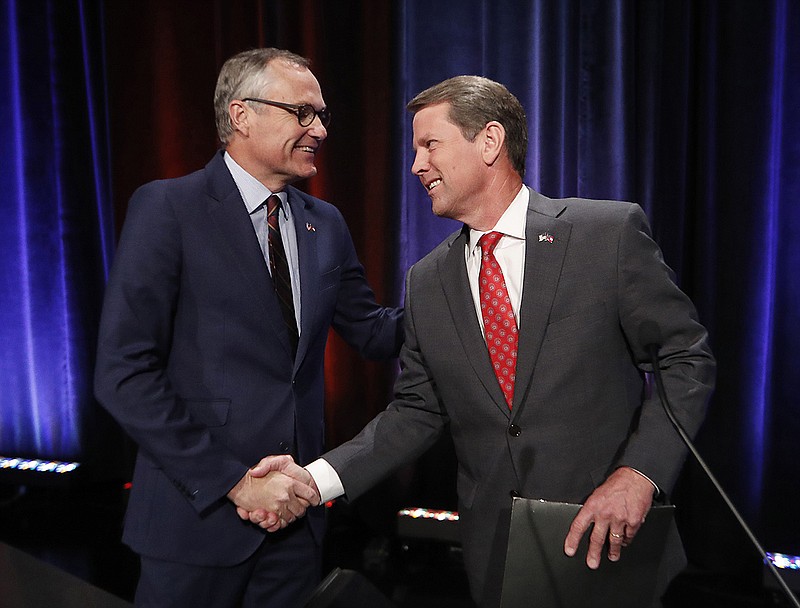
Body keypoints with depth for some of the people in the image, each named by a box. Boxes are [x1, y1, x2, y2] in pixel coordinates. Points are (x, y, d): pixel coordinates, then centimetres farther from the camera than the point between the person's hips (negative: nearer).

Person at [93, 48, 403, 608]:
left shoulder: (325, 224, 8)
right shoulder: (168, 207, -10)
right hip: (199, 512, -4)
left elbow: (372, 332, 10)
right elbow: (124, 372, -14)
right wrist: (232, 482, -17)